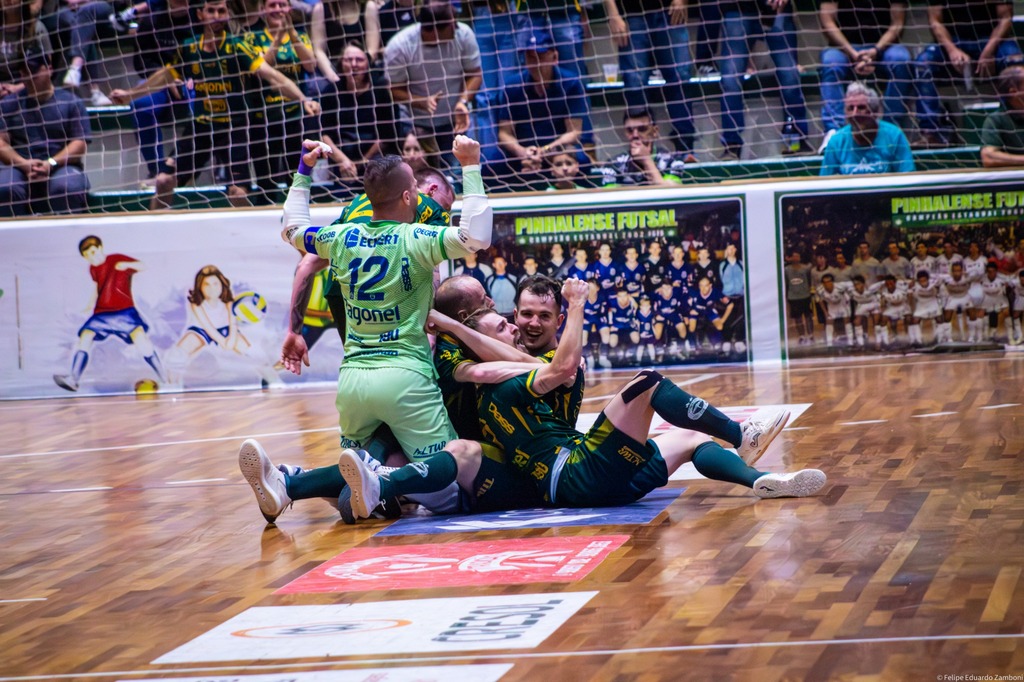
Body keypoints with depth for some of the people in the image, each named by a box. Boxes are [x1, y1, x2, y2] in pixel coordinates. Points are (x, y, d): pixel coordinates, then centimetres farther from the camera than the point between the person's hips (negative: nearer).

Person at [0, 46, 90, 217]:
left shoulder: (70, 102, 10)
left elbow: (79, 143, 2)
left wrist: (51, 163, -15)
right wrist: (24, 164, -13)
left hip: (61, 166, -1)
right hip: (19, 168, 1)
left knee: (67, 187, -36)